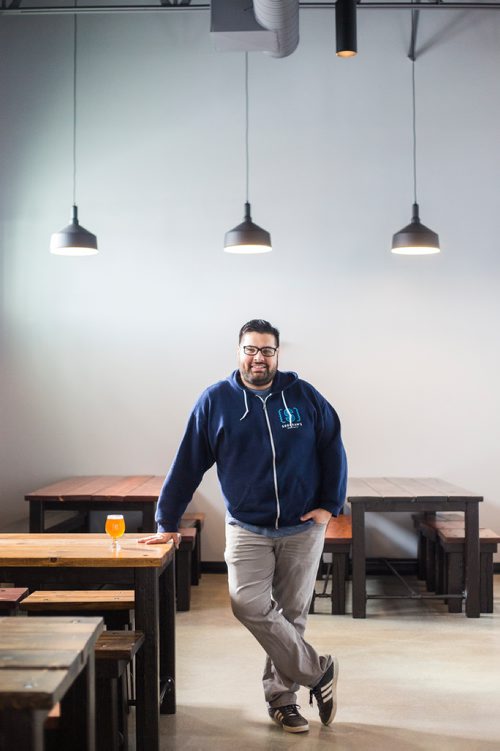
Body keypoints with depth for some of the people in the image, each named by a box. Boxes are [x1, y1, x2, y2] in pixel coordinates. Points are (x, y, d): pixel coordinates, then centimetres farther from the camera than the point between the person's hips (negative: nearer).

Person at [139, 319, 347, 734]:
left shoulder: (304, 396, -2)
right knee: (249, 605, -18)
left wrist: (330, 505, 0)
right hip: (247, 528, 0)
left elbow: (333, 449, 6)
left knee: (292, 614, 7)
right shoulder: (216, 400, -3)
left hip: (303, 528, 1)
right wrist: (167, 523, 0)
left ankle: (282, 696, 24)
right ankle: (319, 670, -1)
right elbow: (187, 464, -1)